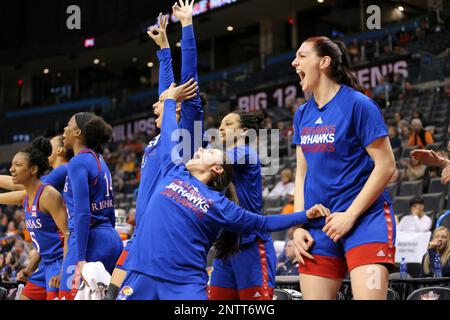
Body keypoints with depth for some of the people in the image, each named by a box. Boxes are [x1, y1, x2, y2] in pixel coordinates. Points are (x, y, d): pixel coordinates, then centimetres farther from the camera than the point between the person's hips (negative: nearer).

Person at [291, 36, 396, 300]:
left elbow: (386, 165, -10)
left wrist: (350, 215, -13)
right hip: (318, 224, 6)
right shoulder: (302, 114, 11)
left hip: (364, 217, -6)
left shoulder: (357, 103, -8)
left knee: (369, 295, -19)